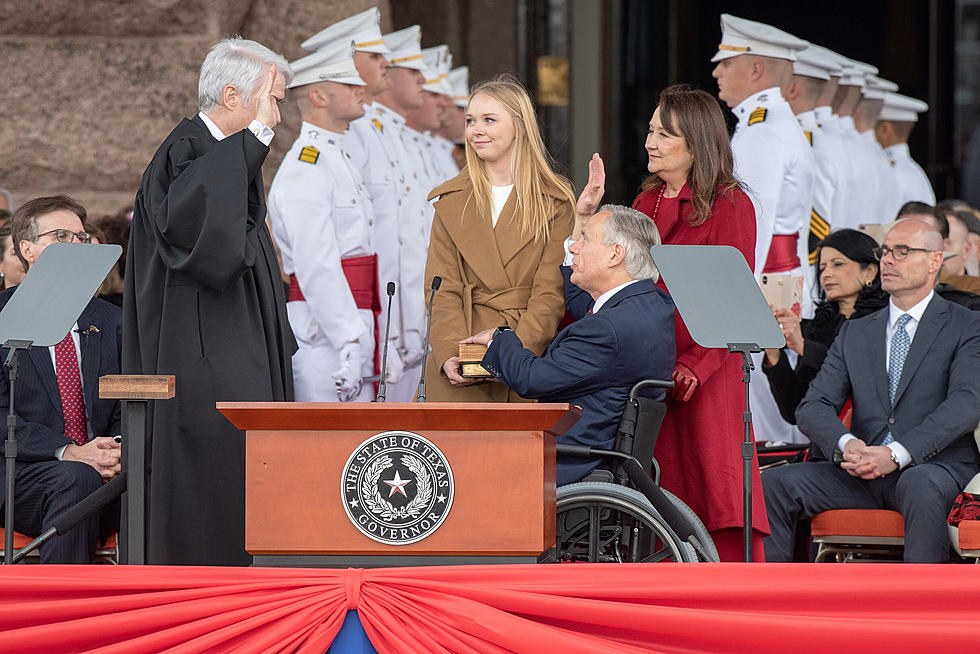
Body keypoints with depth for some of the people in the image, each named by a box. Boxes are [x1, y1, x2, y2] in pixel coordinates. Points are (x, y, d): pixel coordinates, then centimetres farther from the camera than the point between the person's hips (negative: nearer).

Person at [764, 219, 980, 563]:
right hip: (862, 475, 4)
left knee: (919, 484, -39)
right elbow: (813, 406, 9)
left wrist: (897, 454, -25)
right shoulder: (855, 333, 19)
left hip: (936, 467, -4)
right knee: (774, 483, -17)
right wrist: (847, 444, -16)